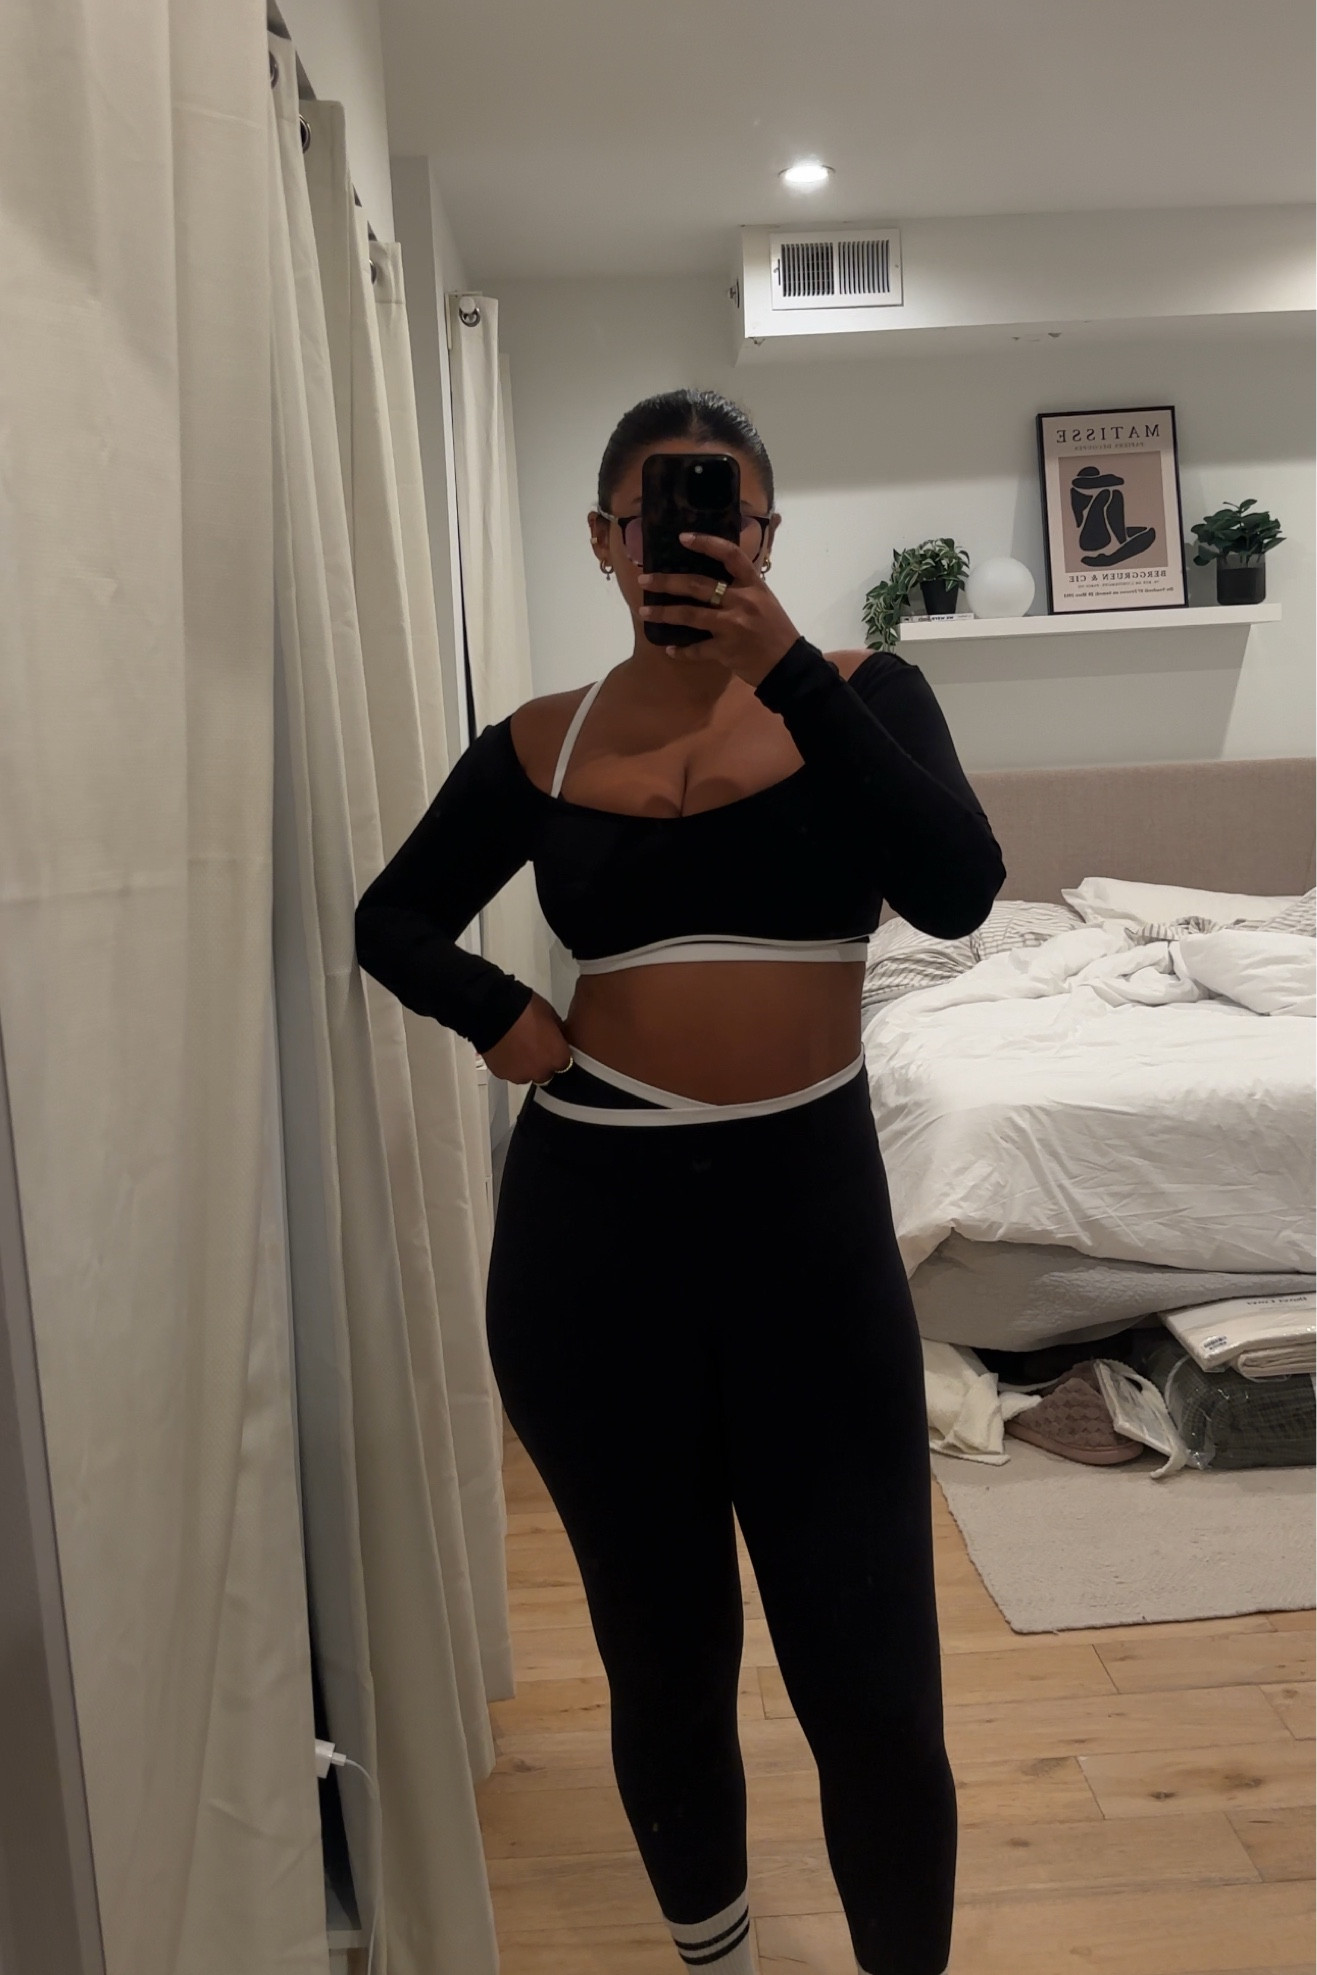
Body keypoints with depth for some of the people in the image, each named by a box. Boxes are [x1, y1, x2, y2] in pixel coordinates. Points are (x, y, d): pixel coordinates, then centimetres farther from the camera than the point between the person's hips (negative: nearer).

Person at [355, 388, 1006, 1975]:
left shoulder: (856, 696, 2)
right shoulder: (539, 748, 4)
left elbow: (958, 891, -15)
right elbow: (393, 919, 15)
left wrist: (786, 666, -21)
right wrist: (496, 1010, -4)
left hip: (811, 1210, -1)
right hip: (594, 1225, 1)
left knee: (873, 1685, 3)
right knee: (665, 1662, 15)